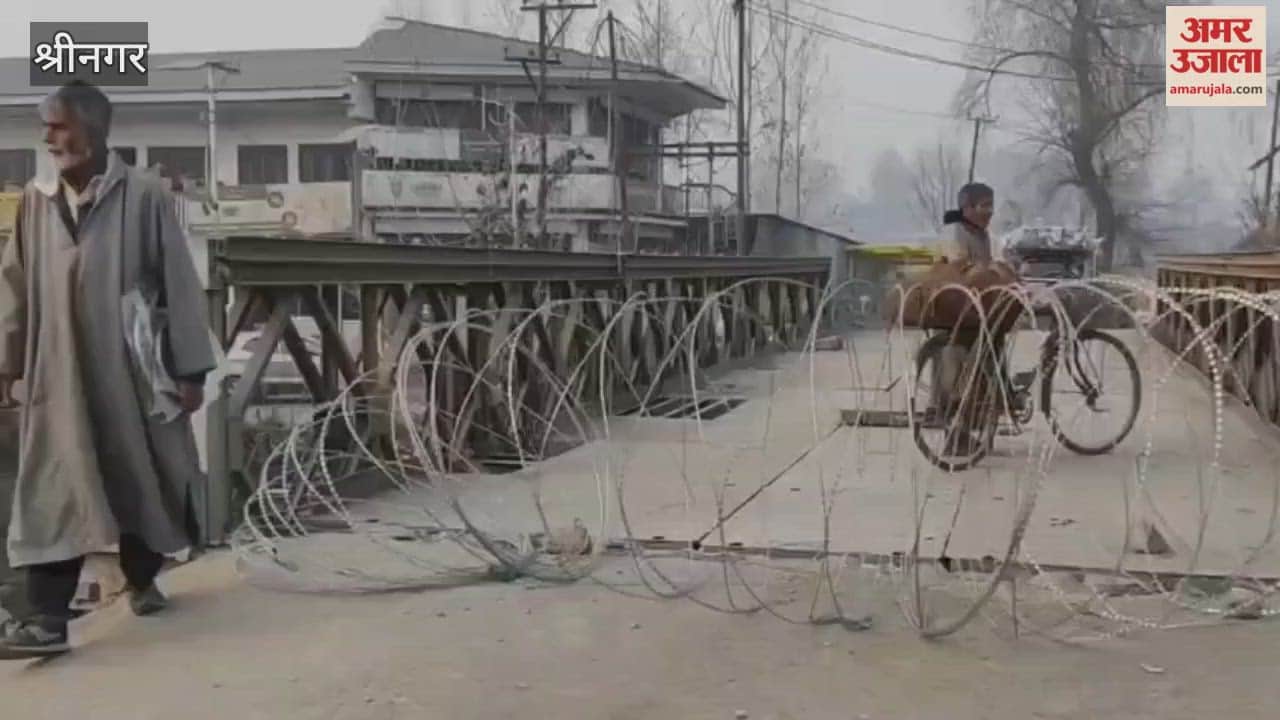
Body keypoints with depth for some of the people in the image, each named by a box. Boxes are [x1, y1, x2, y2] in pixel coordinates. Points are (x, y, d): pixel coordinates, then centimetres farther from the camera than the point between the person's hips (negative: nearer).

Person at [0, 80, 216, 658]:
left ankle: (142, 579, 35)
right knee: (52, 493, -3)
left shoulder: (143, 196, -8)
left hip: (131, 369, -2)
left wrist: (190, 368, -8)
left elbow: (178, 283, -7)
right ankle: (47, 619, -2)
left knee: (139, 479, 13)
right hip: (58, 374, 2)